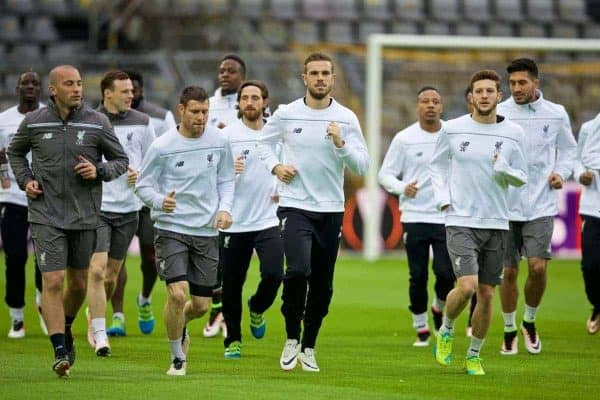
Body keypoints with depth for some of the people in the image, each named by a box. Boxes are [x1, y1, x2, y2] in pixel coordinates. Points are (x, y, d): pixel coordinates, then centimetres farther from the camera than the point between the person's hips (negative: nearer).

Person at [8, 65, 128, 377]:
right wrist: (25, 180, 2)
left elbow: (121, 160, 6)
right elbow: (15, 152, 18)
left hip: (85, 216, 2)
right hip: (46, 216, -2)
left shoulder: (97, 123, -2)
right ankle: (61, 351, -11)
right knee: (53, 282, -12)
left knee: (78, 283, 13)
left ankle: (65, 327, 41)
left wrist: (99, 171, -13)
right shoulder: (34, 122, -1)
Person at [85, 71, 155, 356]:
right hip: (96, 207, -3)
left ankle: (95, 319, 36)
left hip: (128, 208, 3)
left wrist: (142, 175, -4)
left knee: (112, 274, 12)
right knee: (97, 270, -15)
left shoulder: (141, 123, 4)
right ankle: (100, 335, -13)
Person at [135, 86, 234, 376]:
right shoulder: (162, 147, -9)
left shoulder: (219, 142, 2)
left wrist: (225, 208, -2)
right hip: (171, 229, -4)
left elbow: (226, 179, 15)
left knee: (201, 305, 6)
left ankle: (180, 326, 43)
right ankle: (177, 358, 2)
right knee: (177, 294, -19)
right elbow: (142, 185, -2)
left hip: (207, 231, 4)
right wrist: (160, 201, -23)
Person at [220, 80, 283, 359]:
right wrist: (228, 170, -26)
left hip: (268, 220, 2)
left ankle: (257, 309, 19)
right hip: (233, 223, -1)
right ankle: (232, 341, 20)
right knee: (231, 284, 3)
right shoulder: (227, 135, -3)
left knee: (274, 274, -15)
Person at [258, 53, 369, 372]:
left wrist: (340, 143, -18)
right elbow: (264, 141, 18)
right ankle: (292, 337, -3)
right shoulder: (286, 114, 1)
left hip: (331, 210, 2)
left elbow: (362, 166, -2)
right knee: (298, 270, -22)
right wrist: (275, 166, 0)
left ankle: (308, 347, 23)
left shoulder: (346, 118, 1)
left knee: (322, 285, 6)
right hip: (295, 205, -2)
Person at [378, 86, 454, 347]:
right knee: (417, 276, 0)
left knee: (446, 273, -10)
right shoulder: (405, 138, 2)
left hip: (447, 216, 0)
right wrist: (402, 187, -14)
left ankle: (440, 308, 22)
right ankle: (421, 328, 15)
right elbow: (385, 174, 5)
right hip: (414, 216, 0)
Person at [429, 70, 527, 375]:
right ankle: (446, 331, 11)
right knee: (467, 286, -18)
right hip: (461, 221, -2)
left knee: (486, 294, 4)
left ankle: (474, 356, 21)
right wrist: (443, 199, 0)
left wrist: (506, 170, -13)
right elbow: (436, 165, 14)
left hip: (496, 224, 2)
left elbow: (521, 178, 10)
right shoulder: (452, 129, 0)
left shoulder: (513, 133, 3)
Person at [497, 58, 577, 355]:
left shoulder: (555, 114, 2)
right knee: (508, 272, 2)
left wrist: (561, 173, -1)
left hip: (541, 205, 0)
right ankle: (509, 331, 20)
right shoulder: (498, 114, -2)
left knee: (538, 266, -12)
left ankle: (530, 322, 13)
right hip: (505, 205, 0)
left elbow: (568, 150, 16)